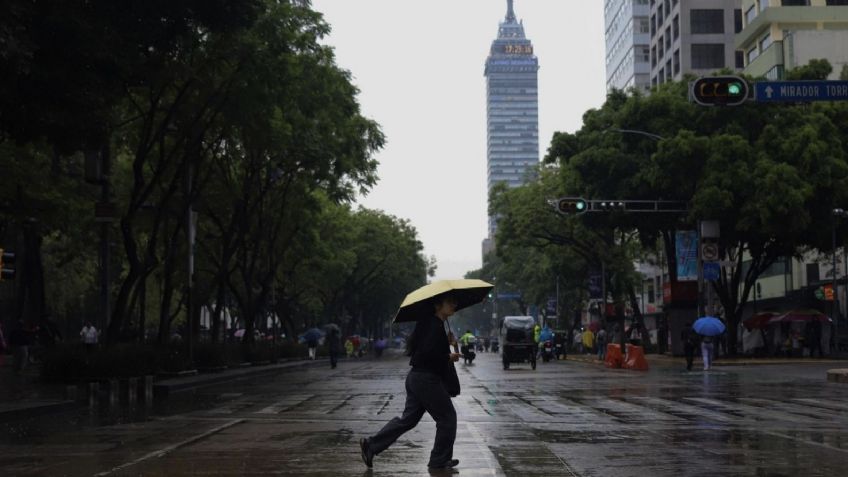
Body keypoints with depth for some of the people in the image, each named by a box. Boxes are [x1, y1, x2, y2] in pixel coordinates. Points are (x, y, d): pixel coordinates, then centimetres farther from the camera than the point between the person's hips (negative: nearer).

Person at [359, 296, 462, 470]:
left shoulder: (429, 323, 14)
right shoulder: (436, 326, -18)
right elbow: (428, 354, -25)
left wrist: (447, 343, 13)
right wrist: (448, 357, -14)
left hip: (416, 377, 10)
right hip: (427, 379, -10)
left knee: (408, 418, 13)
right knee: (447, 417, 3)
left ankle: (371, 445, 11)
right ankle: (440, 460, 13)